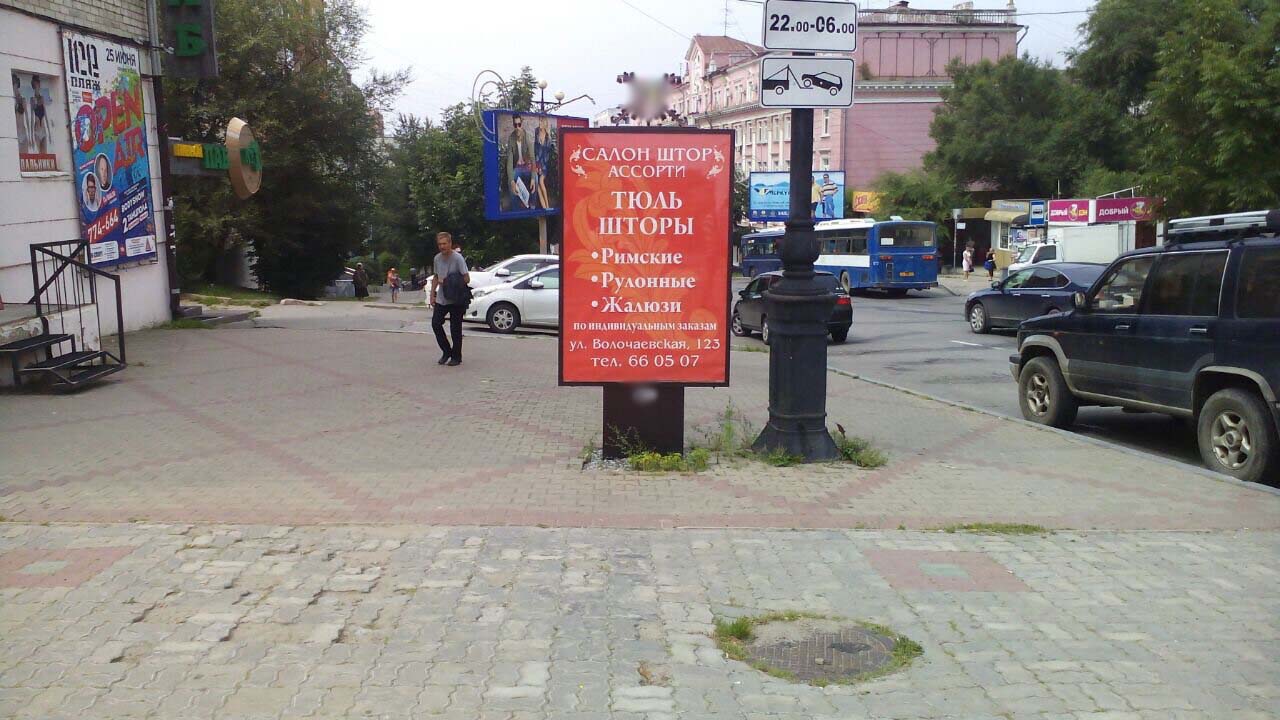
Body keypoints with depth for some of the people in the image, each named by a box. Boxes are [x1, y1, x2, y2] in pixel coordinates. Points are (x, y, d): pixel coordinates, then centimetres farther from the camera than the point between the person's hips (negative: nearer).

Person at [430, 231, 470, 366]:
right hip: (441, 299, 6)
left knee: (455, 329, -1)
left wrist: (448, 283, -16)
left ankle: (456, 357, 12)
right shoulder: (437, 258, 8)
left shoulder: (458, 258, -12)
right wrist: (432, 293, 14)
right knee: (435, 323, -1)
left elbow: (466, 279, -14)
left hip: (456, 300, -6)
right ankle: (446, 351, 16)